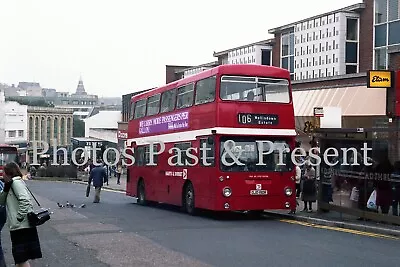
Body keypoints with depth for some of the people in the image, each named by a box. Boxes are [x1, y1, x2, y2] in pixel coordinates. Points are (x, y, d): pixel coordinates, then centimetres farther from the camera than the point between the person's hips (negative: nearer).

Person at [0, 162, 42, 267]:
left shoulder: (16, 182, -11)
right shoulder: (11, 184, 18)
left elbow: (25, 200, -24)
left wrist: (19, 218, -21)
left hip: (22, 226, -10)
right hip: (19, 226, 10)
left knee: (22, 258, -7)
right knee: (19, 258, 18)